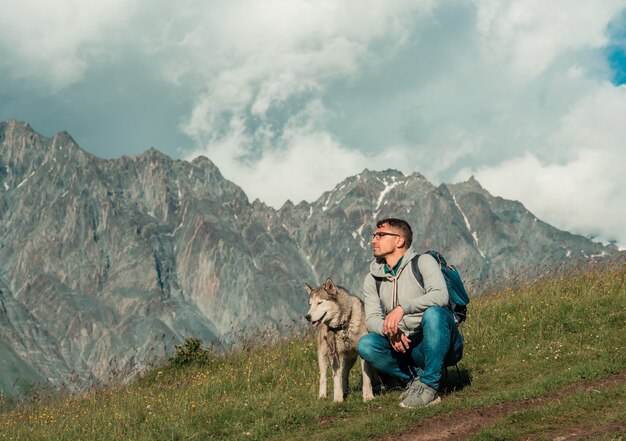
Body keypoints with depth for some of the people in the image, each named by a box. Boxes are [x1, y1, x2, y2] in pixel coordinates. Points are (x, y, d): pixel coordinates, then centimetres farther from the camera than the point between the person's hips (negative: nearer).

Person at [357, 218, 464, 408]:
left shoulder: (422, 262, -6)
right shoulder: (373, 279, 9)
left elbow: (440, 295, -24)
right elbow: (371, 318, 0)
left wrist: (402, 307, -36)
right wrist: (389, 330, -23)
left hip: (440, 345, -4)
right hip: (405, 347, 4)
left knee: (434, 313, -35)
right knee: (366, 344, -19)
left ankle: (429, 386, -26)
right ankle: (415, 377, -4)